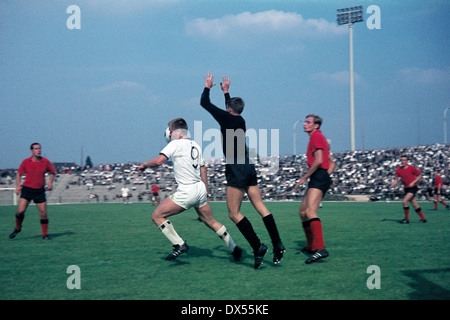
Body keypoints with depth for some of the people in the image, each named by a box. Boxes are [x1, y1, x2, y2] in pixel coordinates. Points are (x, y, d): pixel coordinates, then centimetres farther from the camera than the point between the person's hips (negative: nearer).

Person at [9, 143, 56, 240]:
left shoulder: (46, 161, -1)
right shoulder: (26, 162, -3)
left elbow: (52, 172, 14)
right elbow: (19, 173, 10)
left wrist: (50, 182, -1)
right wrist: (18, 185, -1)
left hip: (40, 191, 1)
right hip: (27, 189, -1)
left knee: (43, 213, -2)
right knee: (20, 211, -11)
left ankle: (45, 234, 11)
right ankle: (17, 228, 16)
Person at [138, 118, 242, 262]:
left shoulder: (176, 144, -9)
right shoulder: (195, 145, 14)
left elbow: (159, 161, -20)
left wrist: (144, 165, -1)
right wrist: (206, 193, 26)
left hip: (186, 192, -8)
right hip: (200, 189, 8)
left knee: (157, 216, 0)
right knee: (211, 222, 21)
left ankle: (179, 245, -6)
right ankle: (234, 249, 24)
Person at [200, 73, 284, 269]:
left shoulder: (226, 118, -5)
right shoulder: (240, 120, 15)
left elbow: (204, 103, 4)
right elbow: (230, 109, 39)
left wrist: (207, 87, 19)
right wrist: (226, 91, 46)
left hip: (236, 169, -8)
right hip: (249, 167, 8)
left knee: (234, 213, -4)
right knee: (260, 207, 6)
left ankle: (258, 247, -12)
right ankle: (278, 245, 2)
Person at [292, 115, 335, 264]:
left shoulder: (316, 137, -6)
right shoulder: (320, 138, 25)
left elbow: (319, 161, -18)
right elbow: (332, 163, 27)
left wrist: (304, 177, -13)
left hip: (319, 177, -11)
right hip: (318, 180, 11)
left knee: (310, 211, -24)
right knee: (302, 212, 14)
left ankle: (320, 249, -34)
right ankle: (310, 247, 20)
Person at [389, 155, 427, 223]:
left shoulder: (411, 168, -11)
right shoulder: (398, 170, 2)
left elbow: (420, 176, -4)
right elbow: (396, 179, 5)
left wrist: (413, 182, -16)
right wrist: (392, 185, -15)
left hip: (413, 188, -5)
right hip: (406, 188, 5)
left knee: (404, 201, -19)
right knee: (415, 205, 8)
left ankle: (406, 219, -8)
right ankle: (423, 219, 20)